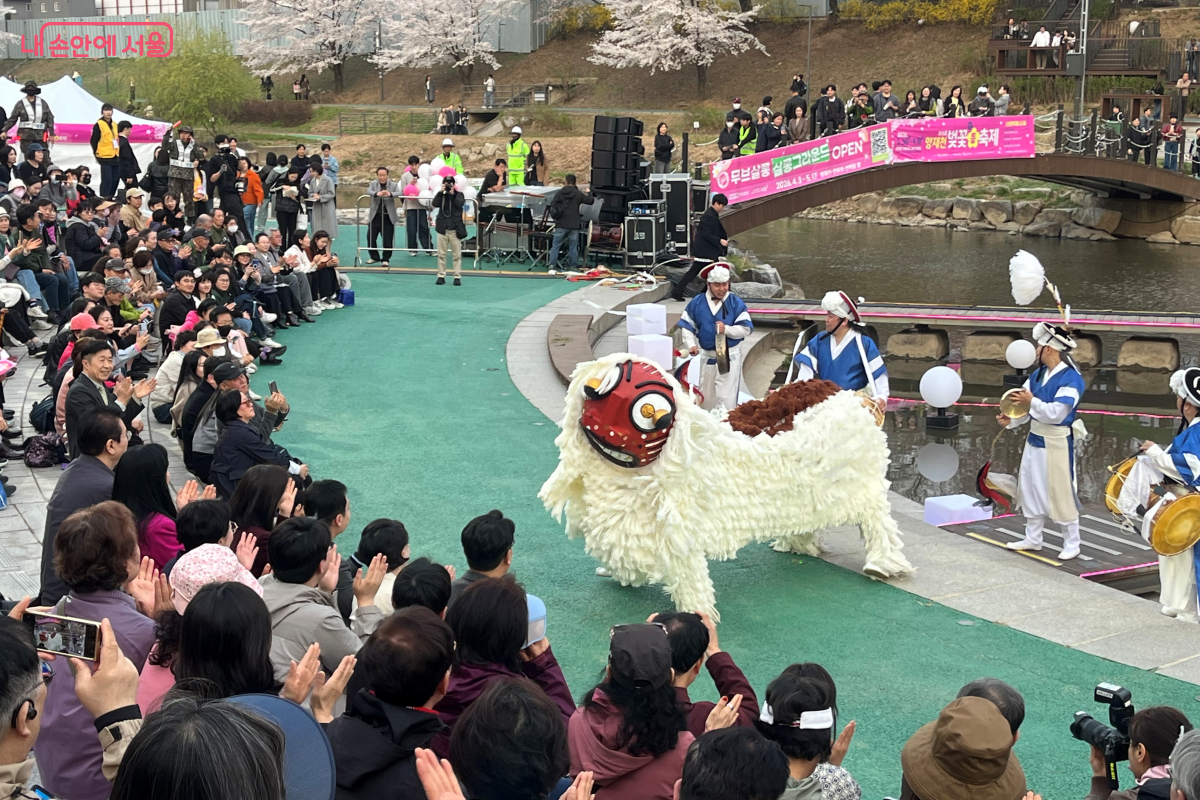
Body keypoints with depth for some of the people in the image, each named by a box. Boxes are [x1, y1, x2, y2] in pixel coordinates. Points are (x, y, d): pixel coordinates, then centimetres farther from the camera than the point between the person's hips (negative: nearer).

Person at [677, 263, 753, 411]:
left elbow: (746, 329, -8)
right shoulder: (697, 302, 1)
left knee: (726, 399, -8)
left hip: (730, 357, -3)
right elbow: (686, 326, 6)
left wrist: (727, 329, -22)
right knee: (705, 398, 14)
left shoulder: (736, 303, -5)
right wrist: (691, 344, -9)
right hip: (706, 356, 3)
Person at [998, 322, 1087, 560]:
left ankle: (1071, 544, 13)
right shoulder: (1039, 374, 5)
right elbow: (1025, 402, 5)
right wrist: (1011, 420, -11)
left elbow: (1056, 413, -25)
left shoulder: (1071, 379, -19)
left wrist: (1032, 401, -26)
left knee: (1060, 492, 0)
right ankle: (1032, 539, 29)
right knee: (1031, 488, 15)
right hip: (1034, 439, 8)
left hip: (1056, 443, -8)